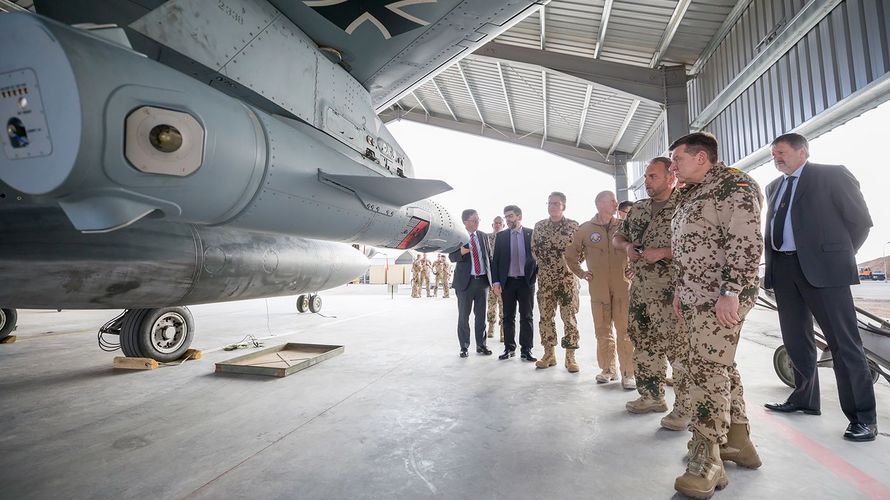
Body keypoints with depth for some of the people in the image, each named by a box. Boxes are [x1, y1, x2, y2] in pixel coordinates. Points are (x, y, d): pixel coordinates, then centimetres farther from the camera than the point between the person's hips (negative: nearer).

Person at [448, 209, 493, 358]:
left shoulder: (483, 236, 8)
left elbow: (489, 256, 13)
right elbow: (451, 257, -10)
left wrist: (492, 276, 7)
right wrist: (461, 252, -31)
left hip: (482, 280, 4)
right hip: (465, 280, -3)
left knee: (481, 315, 10)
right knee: (463, 316, 5)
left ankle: (481, 345, 21)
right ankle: (464, 347, 17)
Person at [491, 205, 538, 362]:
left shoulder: (531, 234, 2)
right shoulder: (501, 236, 5)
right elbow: (495, 260, 4)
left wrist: (538, 274, -7)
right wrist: (496, 281, -3)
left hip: (527, 281, -1)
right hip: (507, 282, 1)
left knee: (526, 317, 4)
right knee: (508, 317, 8)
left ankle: (526, 350, 13)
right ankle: (509, 348, 18)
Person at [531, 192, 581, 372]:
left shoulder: (573, 225, -1)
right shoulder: (539, 226, 7)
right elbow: (534, 250, 10)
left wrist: (569, 264, -4)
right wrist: (546, 264, 3)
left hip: (567, 278, -3)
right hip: (545, 278, 3)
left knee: (569, 317, -1)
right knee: (545, 317, 6)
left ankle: (570, 357, 9)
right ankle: (549, 354, 18)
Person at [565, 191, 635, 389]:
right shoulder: (585, 229, 3)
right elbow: (570, 255, 14)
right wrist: (581, 273, 8)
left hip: (623, 287, 0)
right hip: (598, 289, 1)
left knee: (625, 331, -1)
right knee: (603, 332, 9)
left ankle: (628, 373, 8)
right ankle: (608, 369, 22)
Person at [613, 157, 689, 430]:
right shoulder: (638, 208, 12)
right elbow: (617, 237, 20)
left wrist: (663, 252, -21)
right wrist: (627, 247, -1)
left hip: (672, 291, -7)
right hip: (640, 289, 7)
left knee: (678, 348, -4)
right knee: (644, 345, 15)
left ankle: (685, 407, 11)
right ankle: (652, 397, 31)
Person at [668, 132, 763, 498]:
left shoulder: (734, 185, -9)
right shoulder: (691, 193, 19)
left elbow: (747, 242, -18)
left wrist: (730, 293, -23)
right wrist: (680, 290, 19)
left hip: (721, 298, -9)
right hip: (696, 297, 9)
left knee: (707, 370, -9)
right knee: (719, 367, 14)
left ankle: (706, 462, 0)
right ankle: (738, 442, 27)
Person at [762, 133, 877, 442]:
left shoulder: (832, 175, 1)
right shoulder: (773, 187, 19)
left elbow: (860, 219, 0)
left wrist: (839, 255, 2)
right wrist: (772, 262, 7)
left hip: (821, 266, -6)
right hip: (783, 268, 6)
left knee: (843, 342, -3)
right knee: (795, 339, 13)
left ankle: (863, 417, 6)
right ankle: (804, 399, 27)